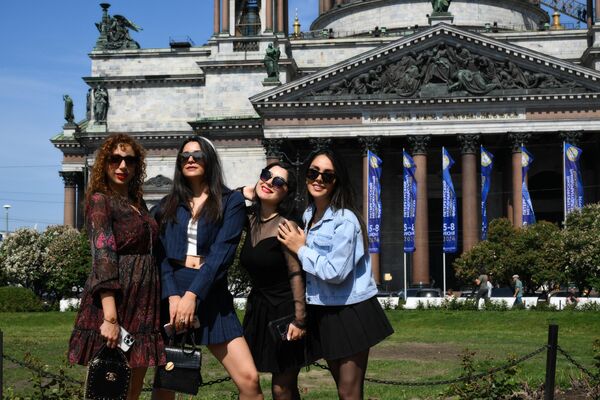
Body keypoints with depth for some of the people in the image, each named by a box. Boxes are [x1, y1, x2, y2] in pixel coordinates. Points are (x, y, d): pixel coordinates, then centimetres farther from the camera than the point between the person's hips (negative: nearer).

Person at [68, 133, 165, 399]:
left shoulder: (137, 202, 17)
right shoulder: (100, 200, -5)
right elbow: (103, 257, -16)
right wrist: (110, 318, -26)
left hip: (144, 305, 7)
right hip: (115, 302, -7)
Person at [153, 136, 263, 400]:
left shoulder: (231, 201, 4)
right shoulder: (167, 206, 13)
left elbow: (222, 252, -8)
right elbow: (160, 254, 3)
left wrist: (193, 295, -18)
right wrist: (173, 295, -14)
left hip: (211, 295, -2)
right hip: (170, 292, 2)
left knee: (249, 378, -12)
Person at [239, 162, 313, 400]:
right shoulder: (250, 219, 2)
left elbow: (296, 274, -18)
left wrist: (299, 319, -20)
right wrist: (246, 196, -1)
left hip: (285, 309, -7)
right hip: (258, 307, 7)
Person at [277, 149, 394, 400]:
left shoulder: (345, 220, -18)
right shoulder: (308, 215, 8)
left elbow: (335, 272, -24)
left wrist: (300, 249, -15)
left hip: (349, 313, -8)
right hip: (323, 312, 8)